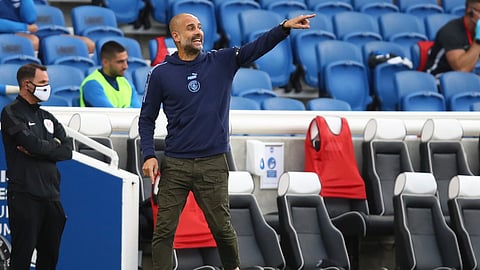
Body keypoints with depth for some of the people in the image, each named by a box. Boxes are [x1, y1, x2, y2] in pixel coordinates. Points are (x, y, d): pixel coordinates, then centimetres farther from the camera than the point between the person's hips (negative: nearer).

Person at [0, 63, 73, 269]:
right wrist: (54, 146, 2)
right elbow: (33, 143, -17)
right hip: (24, 196, -7)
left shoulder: (47, 118, 19)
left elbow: (67, 150, 6)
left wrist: (37, 150, -8)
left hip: (51, 196, 7)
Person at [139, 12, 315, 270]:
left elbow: (258, 47, -8)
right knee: (164, 230, -2)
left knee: (222, 227, 7)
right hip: (174, 165, -1)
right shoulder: (160, 74, 2)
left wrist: (284, 27, -24)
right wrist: (149, 155, -5)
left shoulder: (222, 62, 4)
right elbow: (146, 118, 8)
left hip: (213, 164, 1)